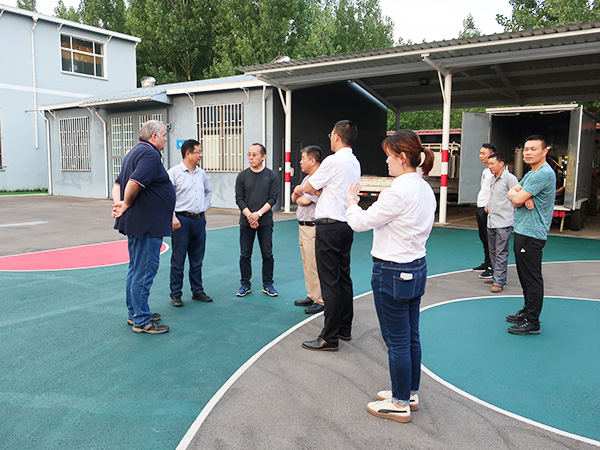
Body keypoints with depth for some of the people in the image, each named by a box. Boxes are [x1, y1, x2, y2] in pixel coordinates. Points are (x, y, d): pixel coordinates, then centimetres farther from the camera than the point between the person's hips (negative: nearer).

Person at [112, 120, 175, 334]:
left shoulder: (134, 153, 18)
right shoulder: (150, 154, -16)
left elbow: (118, 184, 17)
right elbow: (134, 183, -29)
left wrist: (118, 202, 0)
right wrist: (126, 205, -12)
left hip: (136, 223, 11)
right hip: (147, 223, -11)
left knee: (136, 269, 17)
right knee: (144, 272, -3)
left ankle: (135, 314, 29)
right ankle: (142, 321, 5)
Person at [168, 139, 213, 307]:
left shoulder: (201, 173, 11)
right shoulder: (174, 172, -7)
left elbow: (208, 191, 28)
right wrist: (172, 217, -15)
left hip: (199, 220, 6)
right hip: (182, 220, -6)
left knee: (197, 260, 13)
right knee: (178, 260, 1)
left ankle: (197, 291, 24)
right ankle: (175, 294, 12)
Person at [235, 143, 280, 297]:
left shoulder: (272, 176, 3)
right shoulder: (242, 176, 6)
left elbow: (273, 198, -3)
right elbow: (239, 199, 2)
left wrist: (258, 213, -13)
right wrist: (249, 216, -11)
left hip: (265, 221, -1)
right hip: (246, 221, 1)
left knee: (267, 254, 2)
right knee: (245, 255, 4)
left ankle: (268, 284, 15)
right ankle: (245, 284, 16)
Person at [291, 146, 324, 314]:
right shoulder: (307, 178, 16)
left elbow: (305, 201, -20)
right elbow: (294, 199, 17)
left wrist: (299, 197, 3)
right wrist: (296, 192, -5)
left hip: (313, 229, -10)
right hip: (302, 226, 10)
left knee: (314, 266, -5)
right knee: (307, 265, 16)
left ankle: (320, 301, 4)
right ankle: (311, 296, 26)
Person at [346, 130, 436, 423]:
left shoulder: (399, 191, -22)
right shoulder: (426, 189, 7)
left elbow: (360, 222, -15)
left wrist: (351, 202, 4)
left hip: (392, 273, -9)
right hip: (417, 267, 9)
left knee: (397, 341, 4)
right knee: (411, 337, 19)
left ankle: (400, 404, 19)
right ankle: (410, 393, 34)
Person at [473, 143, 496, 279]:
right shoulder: (485, 171, 18)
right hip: (480, 207, 10)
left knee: (489, 240, -8)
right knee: (484, 238, 16)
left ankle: (492, 268, -4)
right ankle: (486, 263, 27)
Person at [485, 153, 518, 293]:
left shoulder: (509, 178, -10)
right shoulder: (493, 179, 16)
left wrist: (513, 216, -10)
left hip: (503, 223, -9)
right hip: (491, 222, 9)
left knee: (501, 254, -6)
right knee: (493, 251, 15)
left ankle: (499, 282, -2)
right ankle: (496, 277, 26)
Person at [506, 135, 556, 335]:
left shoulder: (544, 174, -17)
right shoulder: (530, 174, 17)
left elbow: (517, 199, -21)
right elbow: (511, 193, 10)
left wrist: (517, 195, 1)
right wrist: (522, 197, -11)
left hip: (532, 234, -10)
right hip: (522, 231, 10)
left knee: (532, 278, -5)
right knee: (525, 275, 18)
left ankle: (532, 322, 2)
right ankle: (528, 311, 31)